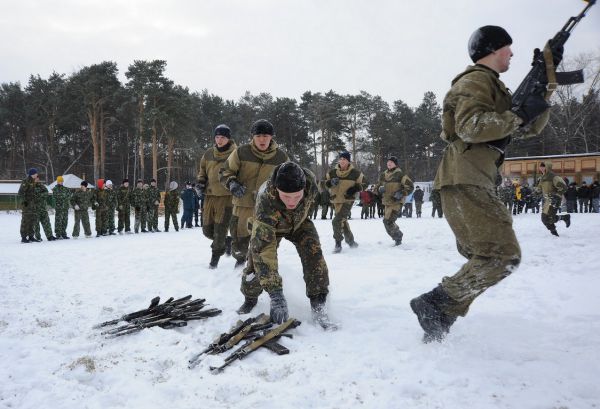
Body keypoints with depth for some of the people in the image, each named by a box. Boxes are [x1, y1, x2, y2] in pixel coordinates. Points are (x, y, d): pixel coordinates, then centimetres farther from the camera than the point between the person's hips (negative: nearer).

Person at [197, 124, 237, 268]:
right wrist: (201, 181, 4)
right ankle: (227, 242, 35)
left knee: (220, 230, -5)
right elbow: (202, 170, 21)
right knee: (207, 230, 10)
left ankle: (215, 257, 14)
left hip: (226, 196, -5)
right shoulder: (208, 154, 6)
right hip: (210, 195, 5)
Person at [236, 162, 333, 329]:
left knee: (314, 255, -18)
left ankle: (318, 304, -10)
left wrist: (303, 214, 11)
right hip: (269, 226, -2)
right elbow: (263, 249, -50)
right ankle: (250, 298, 19)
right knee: (258, 258, -10)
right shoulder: (266, 202, -47)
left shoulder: (310, 180, -37)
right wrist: (275, 293, -54)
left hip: (299, 222, 2)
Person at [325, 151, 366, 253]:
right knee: (343, 222, 18)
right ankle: (350, 241, 38)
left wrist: (355, 189, -14)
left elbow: (364, 184, 4)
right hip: (336, 200, 5)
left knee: (337, 221, -19)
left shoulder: (355, 173, -6)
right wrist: (330, 182, -10)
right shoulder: (332, 172, 2)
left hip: (348, 200, -5)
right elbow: (326, 183, 13)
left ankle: (338, 243, -7)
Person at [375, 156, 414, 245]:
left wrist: (402, 193, -18)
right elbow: (378, 185, 23)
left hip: (396, 202, -7)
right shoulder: (383, 175, 11)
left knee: (388, 222, -16)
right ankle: (398, 236, 34)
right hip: (387, 202, 7)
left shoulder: (399, 174, -8)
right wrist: (380, 188, 0)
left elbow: (409, 186, -6)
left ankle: (398, 237, 4)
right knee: (387, 222, 13)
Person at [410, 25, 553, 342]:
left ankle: (439, 316, 9)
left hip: (474, 182, 10)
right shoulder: (476, 79, -2)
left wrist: (541, 93, 15)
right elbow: (471, 127, -20)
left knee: (484, 258, 10)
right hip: (465, 179, -10)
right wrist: (520, 114, -14)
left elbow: (530, 128, 29)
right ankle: (437, 304, -16)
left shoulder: (493, 87, 29)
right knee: (504, 254, -17)